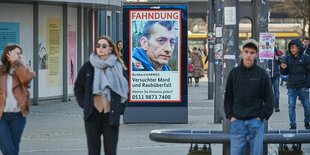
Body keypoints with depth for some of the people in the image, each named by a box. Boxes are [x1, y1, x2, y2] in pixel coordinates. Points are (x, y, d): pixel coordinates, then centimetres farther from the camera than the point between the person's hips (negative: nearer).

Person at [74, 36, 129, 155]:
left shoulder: (118, 67, 4)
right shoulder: (88, 67, 3)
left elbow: (125, 90, 14)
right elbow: (78, 88, 12)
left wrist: (120, 108, 5)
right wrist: (84, 104, 1)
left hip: (111, 114, 0)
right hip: (93, 114, 0)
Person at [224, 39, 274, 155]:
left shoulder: (262, 74, 0)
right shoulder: (234, 73, 6)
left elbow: (269, 99, 4)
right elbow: (228, 97, 12)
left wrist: (262, 116, -4)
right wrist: (230, 116, 2)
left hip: (256, 121, -1)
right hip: (237, 121, 1)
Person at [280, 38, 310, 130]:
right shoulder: (289, 58, 6)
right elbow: (285, 73, 12)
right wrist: (283, 68, -11)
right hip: (291, 86, 2)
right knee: (291, 106, -4)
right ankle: (293, 125, 2)